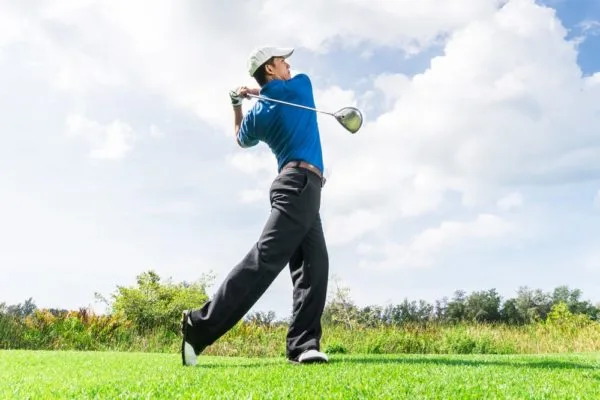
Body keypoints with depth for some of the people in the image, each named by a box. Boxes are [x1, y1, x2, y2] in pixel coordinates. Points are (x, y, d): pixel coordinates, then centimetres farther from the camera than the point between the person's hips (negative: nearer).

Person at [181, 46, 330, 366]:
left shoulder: (255, 115, 13)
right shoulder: (301, 85, 4)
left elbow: (241, 139, 34)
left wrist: (237, 105, 35)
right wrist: (255, 91, 25)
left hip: (294, 187, 7)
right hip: (301, 185, -7)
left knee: (314, 267, 1)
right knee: (263, 261, -16)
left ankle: (303, 345, -10)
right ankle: (201, 326, -20)